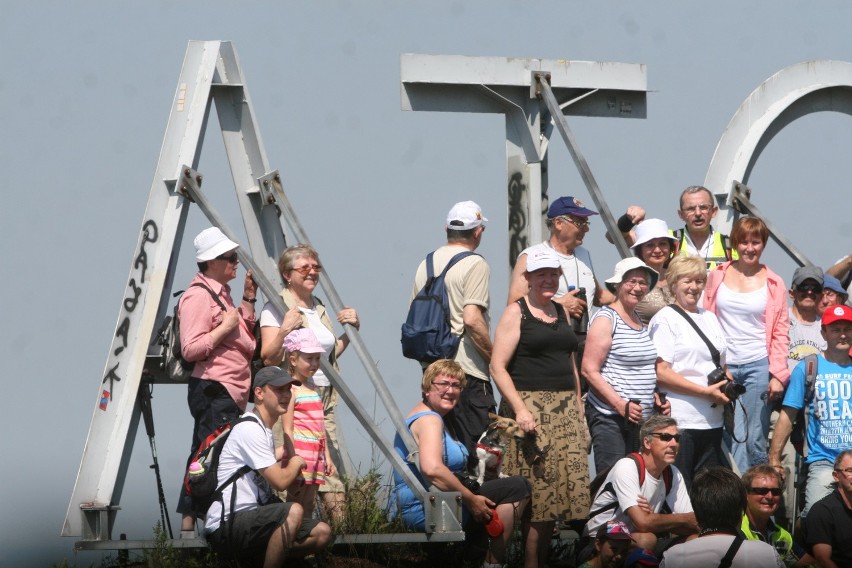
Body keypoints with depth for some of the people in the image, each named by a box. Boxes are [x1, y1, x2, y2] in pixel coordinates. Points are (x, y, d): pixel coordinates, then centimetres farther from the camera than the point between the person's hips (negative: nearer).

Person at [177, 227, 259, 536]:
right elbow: (191, 349, -19)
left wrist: (248, 298, 18)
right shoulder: (198, 296, -12)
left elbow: (244, 335, 28)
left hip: (230, 393, 10)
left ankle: (188, 525, 9)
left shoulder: (220, 292, 19)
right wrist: (225, 327, -16)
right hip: (213, 391, -10)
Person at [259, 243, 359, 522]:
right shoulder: (276, 308, -2)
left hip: (323, 397, 7)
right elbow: (268, 357, -10)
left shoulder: (320, 308, 20)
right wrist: (284, 329, -23)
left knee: (332, 468, 0)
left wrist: (351, 329, 16)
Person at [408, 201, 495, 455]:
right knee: (476, 451, -6)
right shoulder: (474, 264, -9)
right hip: (467, 370, -8)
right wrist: (494, 359, -9)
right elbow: (472, 320, -18)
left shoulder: (426, 263, 14)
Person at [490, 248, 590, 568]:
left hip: (565, 409, 6)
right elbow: (498, 367, -9)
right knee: (538, 493, -9)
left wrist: (578, 406, 17)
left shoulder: (562, 312, 17)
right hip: (531, 407, -6)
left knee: (567, 487, 1)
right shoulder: (516, 313, -3)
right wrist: (519, 409, -17)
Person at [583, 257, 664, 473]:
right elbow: (590, 370, -12)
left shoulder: (641, 321, 18)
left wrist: (655, 398, 13)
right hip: (609, 417, -8)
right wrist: (621, 405, -20)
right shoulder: (605, 319, -6)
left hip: (639, 417, 8)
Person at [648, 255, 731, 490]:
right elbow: (661, 373, -12)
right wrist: (706, 391, -15)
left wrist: (727, 387, 5)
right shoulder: (665, 319, -3)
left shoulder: (709, 318, 18)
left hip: (711, 421, 7)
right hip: (680, 421, -7)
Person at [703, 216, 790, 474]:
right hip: (723, 366, 1)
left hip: (758, 366, -1)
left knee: (755, 440, -1)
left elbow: (781, 333, 5)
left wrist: (778, 374, -4)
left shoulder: (774, 283, 6)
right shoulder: (717, 276, 9)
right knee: (735, 438, -7)